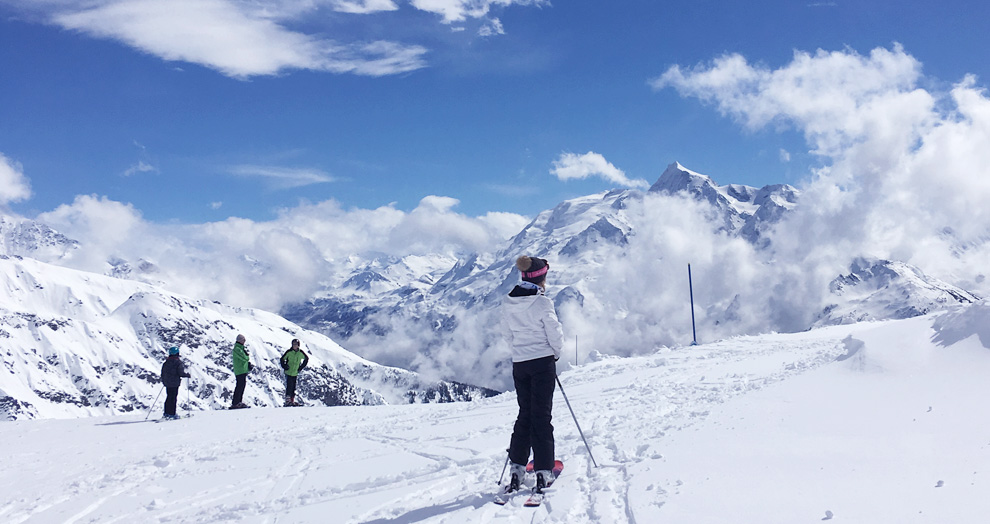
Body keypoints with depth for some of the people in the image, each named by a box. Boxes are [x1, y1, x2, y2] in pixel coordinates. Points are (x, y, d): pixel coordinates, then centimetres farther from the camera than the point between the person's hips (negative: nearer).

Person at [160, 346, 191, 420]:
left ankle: (166, 413, 16)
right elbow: (181, 373, -18)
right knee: (173, 398, -2)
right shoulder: (178, 362, -14)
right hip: (175, 383, -6)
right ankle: (172, 414, -3)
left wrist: (163, 380, 25)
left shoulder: (166, 362, 6)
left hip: (167, 383, 6)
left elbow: (163, 372, 11)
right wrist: (188, 375, -1)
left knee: (168, 397, 15)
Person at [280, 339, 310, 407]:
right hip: (288, 372, -3)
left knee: (293, 388, 8)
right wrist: (285, 367, -7)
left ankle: (292, 401, 17)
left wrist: (301, 367, 9)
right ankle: (287, 400, -11)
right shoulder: (289, 352, -9)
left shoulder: (301, 353, -2)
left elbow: (306, 358, 14)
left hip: (295, 373, 3)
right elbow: (282, 359, 3)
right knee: (289, 386, -13)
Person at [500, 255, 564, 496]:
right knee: (542, 416, 2)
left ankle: (517, 468, 12)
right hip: (543, 362, -5)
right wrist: (555, 352, 9)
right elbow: (555, 335, -10)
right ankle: (543, 471, 4)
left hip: (519, 363, 5)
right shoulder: (542, 303, -15)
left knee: (525, 414, 15)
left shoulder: (508, 303, 0)